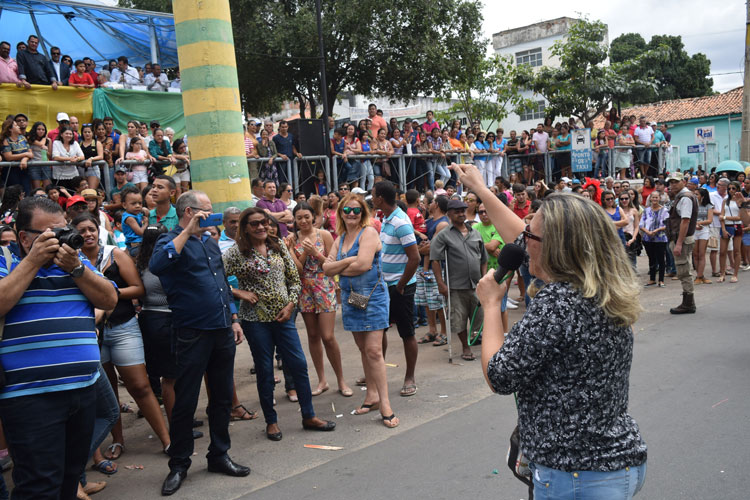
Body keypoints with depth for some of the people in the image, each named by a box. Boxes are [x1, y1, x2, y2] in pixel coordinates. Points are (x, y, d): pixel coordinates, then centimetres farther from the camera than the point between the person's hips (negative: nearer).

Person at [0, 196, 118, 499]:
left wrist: (75, 268, -8)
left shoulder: (76, 258, 14)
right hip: (30, 396, -5)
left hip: (84, 388, 5)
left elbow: (109, 300, 5)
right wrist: (32, 261, -14)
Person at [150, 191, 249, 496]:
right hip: (192, 334, -7)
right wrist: (188, 231, -27)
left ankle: (219, 456, 27)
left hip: (222, 332, 7)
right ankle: (179, 465, 17)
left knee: (222, 398, 13)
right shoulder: (172, 241, -7)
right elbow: (156, 266, -31)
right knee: (185, 402, 2)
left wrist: (233, 319, 18)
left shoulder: (210, 241, 15)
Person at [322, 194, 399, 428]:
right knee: (363, 349, 12)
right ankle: (372, 395, 22)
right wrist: (349, 261, -11)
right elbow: (327, 268, 5)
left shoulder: (368, 233, -8)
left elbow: (363, 264, -20)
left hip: (372, 295, -7)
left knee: (373, 350, -10)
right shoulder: (340, 238, 14)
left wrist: (338, 267, -5)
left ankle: (384, 403, -5)